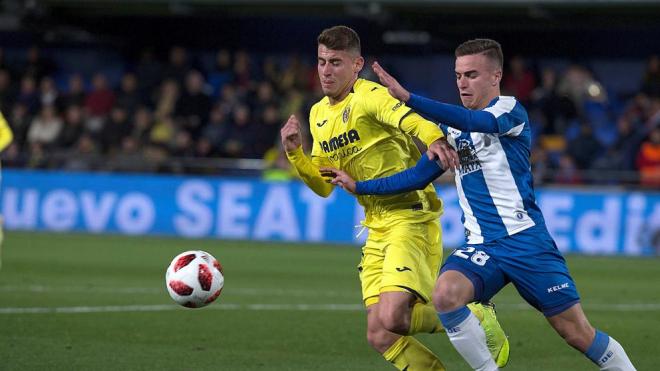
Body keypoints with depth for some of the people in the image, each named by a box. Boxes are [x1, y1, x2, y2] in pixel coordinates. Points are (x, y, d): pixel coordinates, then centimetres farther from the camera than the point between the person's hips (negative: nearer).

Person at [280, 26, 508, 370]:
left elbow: (412, 121, -33)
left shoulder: (369, 96, -12)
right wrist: (294, 152, 2)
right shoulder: (318, 115, 13)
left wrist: (435, 139, -55)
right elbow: (324, 185, 19)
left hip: (410, 219, -8)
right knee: (380, 336, -1)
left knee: (394, 318, -23)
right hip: (377, 229, 8)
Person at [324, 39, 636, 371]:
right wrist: (358, 186, 18)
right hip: (481, 246, 5)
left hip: (526, 240, -5)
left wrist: (407, 98, -35)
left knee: (577, 332, -7)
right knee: (445, 294, -27)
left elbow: (474, 121, -25)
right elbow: (419, 176, 24)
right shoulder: (453, 128, 16)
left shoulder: (510, 110, -4)